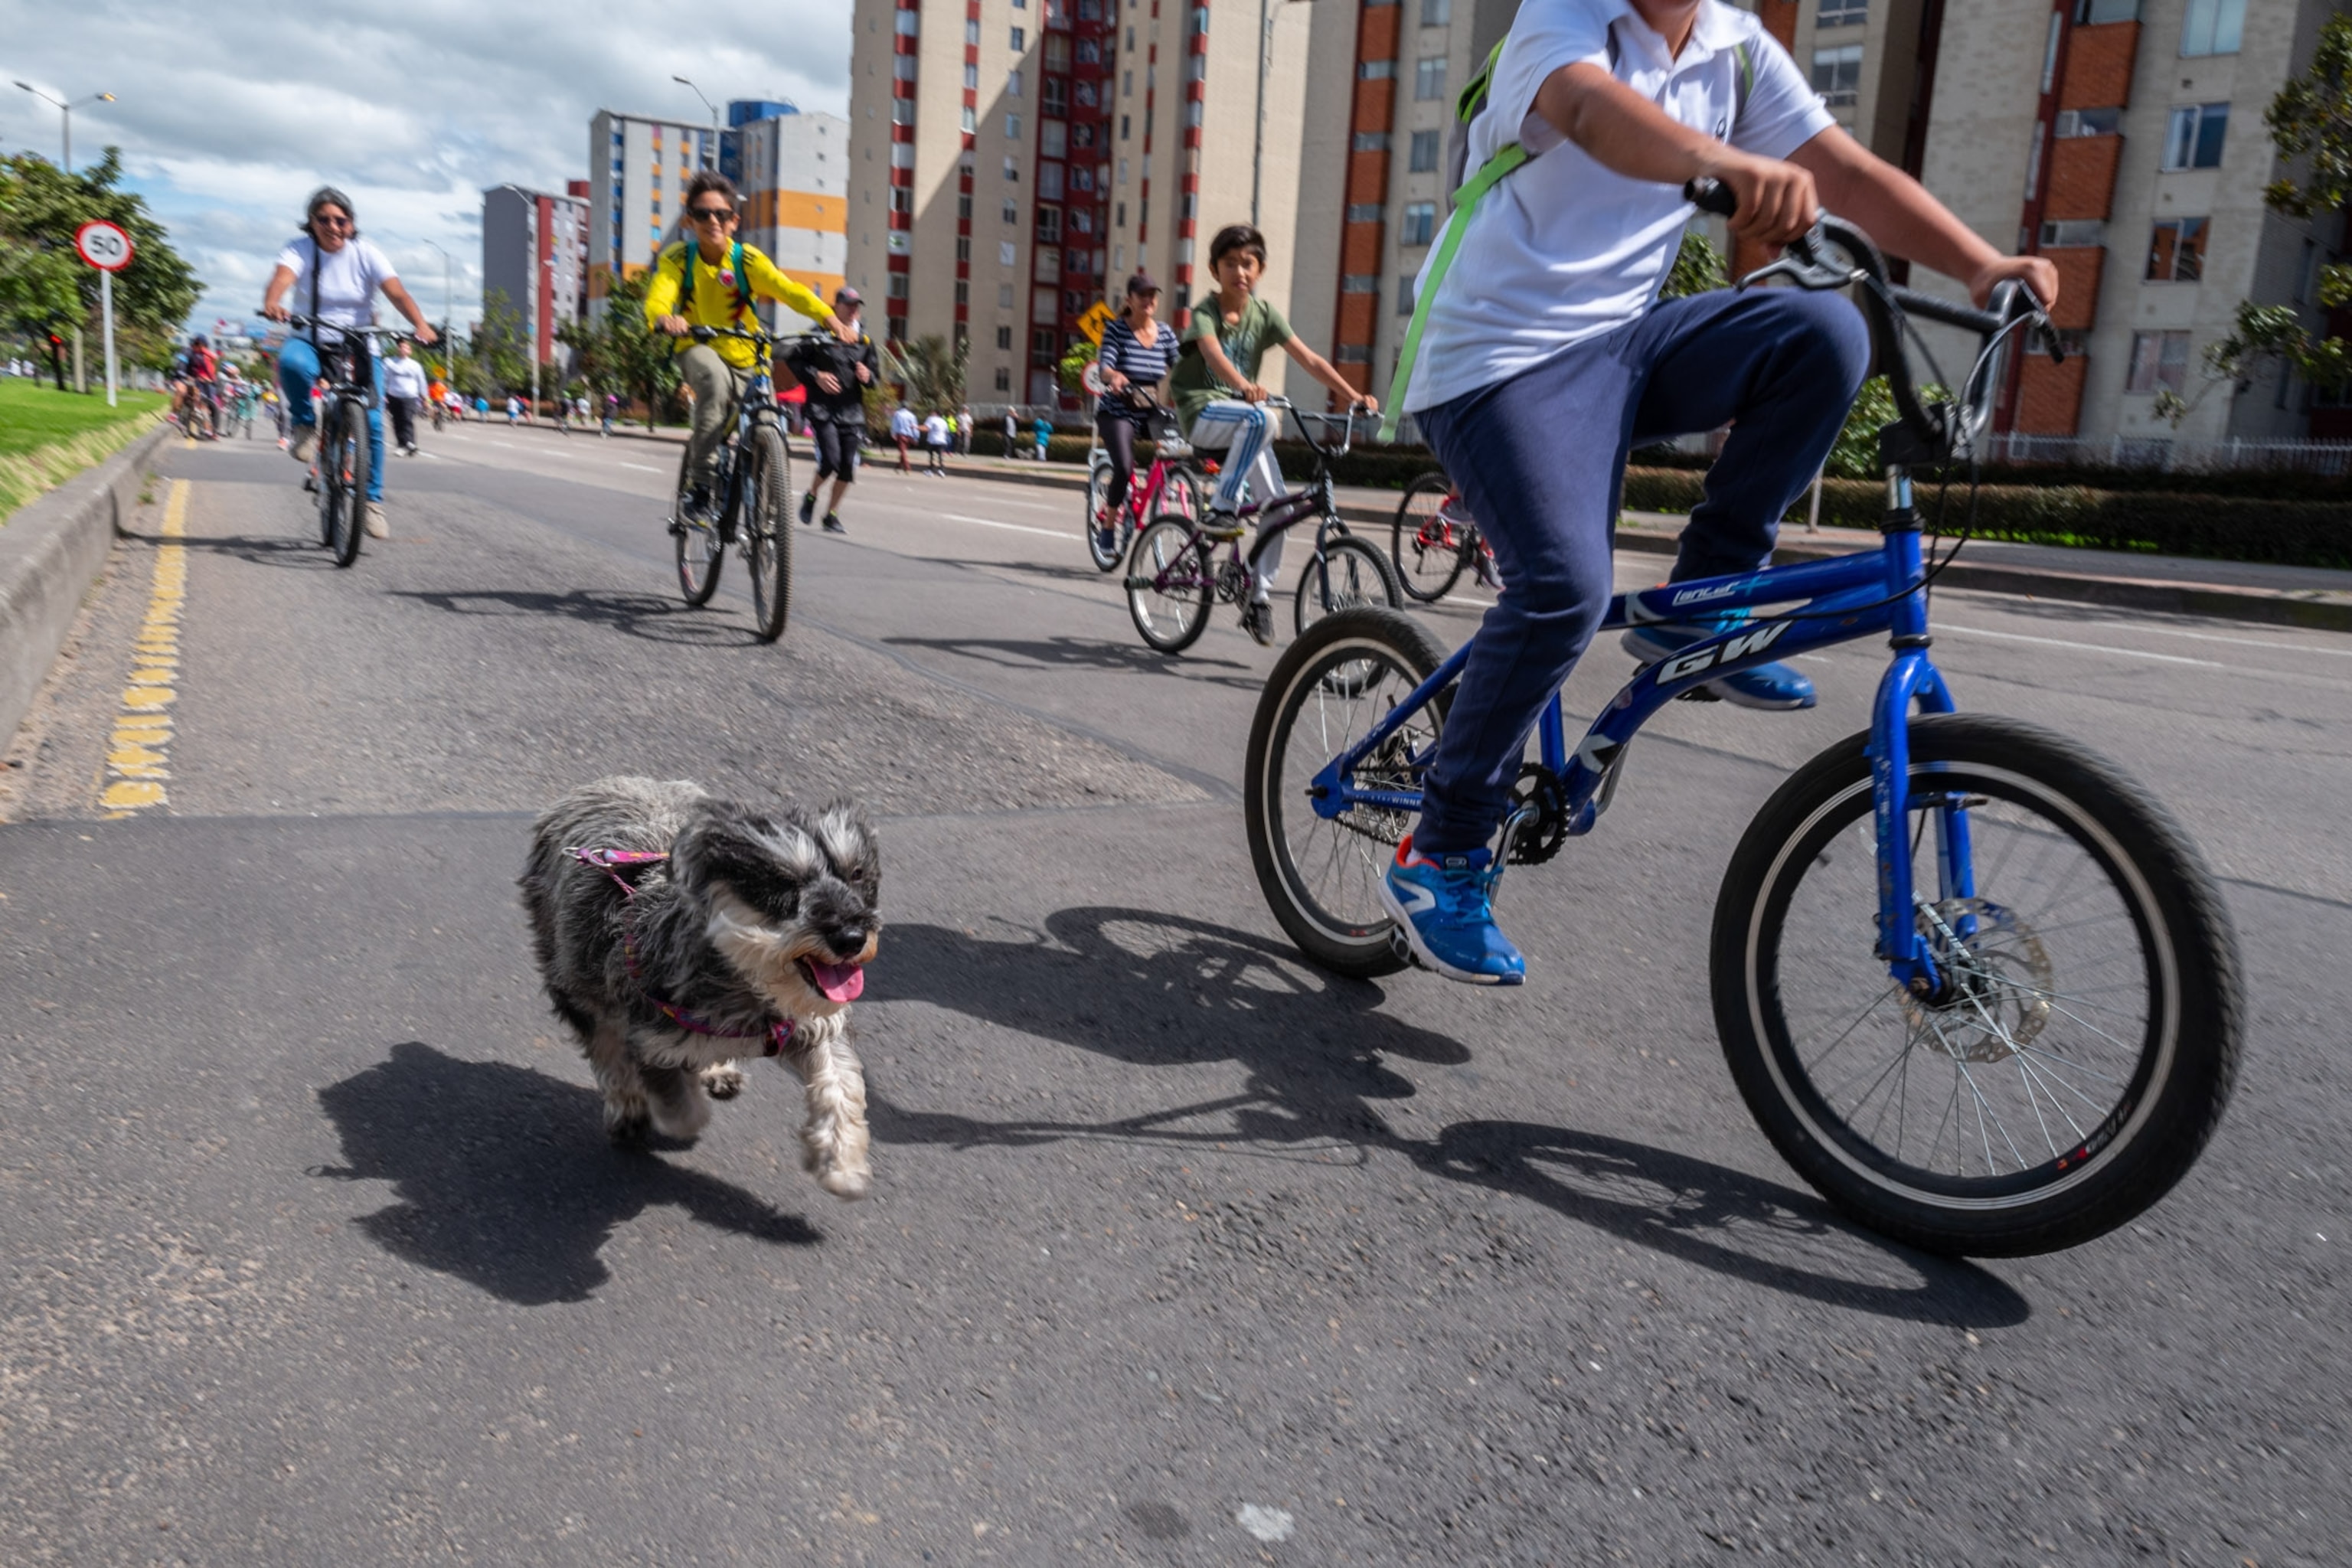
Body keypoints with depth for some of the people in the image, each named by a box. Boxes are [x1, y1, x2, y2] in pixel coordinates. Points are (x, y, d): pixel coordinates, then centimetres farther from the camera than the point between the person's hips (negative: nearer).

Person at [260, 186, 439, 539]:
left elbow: (397, 293, -22)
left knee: (371, 422, -14)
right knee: (291, 361, -37)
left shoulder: (366, 253, -7)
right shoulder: (301, 250, -7)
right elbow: (282, 278, -28)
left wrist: (421, 324, -42)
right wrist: (272, 304, -52)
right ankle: (305, 424, -8)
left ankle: (372, 500, -1)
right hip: (313, 339, 0)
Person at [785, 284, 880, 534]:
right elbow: (792, 358, 0)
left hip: (851, 410, 4)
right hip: (822, 407, -4)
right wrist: (815, 375, -13)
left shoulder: (864, 340, 12)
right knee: (831, 460, -15)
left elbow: (876, 371, 19)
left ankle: (832, 515, 14)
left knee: (848, 467, -1)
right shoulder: (820, 334, -2)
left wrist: (868, 376, -5)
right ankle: (811, 495, 15)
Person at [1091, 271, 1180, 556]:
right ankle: (1108, 527, -6)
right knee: (1124, 469, -24)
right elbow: (1104, 364, -20)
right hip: (1117, 412, -4)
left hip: (1151, 412, 4)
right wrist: (1114, 376, -44)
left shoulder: (1165, 333, 6)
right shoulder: (1116, 329, -6)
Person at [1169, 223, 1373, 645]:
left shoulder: (1265, 313, 2)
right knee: (1259, 419, -37)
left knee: (1276, 500, -9)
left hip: (1243, 413, 5)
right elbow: (1213, 353, -32)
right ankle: (1222, 508, -23)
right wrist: (1244, 385, -53)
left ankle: (1260, 597, 1)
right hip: (1202, 411, -5)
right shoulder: (1205, 312, -10)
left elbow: (1310, 360, -6)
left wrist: (1353, 396, -19)